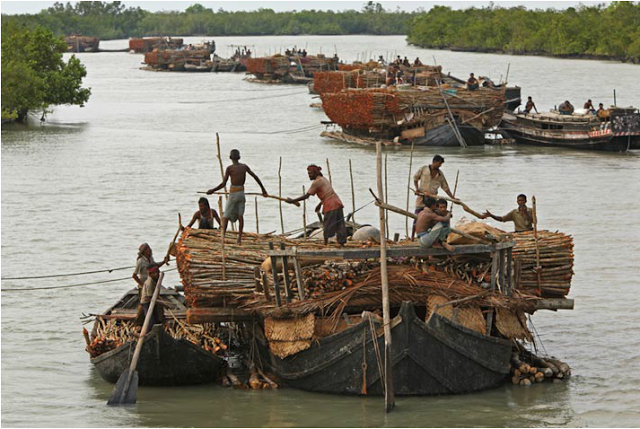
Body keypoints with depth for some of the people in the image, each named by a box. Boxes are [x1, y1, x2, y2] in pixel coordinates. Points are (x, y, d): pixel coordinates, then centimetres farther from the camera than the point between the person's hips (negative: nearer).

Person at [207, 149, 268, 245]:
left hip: (233, 193, -4)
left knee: (226, 216, 3)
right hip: (242, 192, 4)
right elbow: (255, 177, 9)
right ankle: (239, 238, 5)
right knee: (240, 215, 10)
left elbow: (223, 184, -11)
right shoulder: (244, 167, 4)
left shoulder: (229, 168, -9)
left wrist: (212, 190, 2)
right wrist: (263, 189, 18)